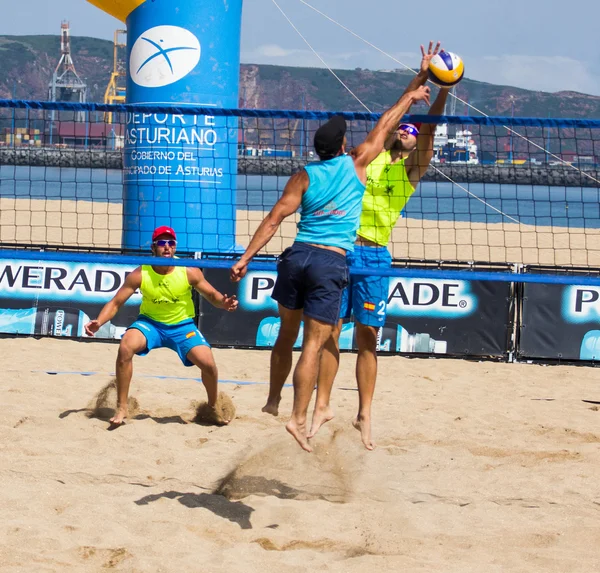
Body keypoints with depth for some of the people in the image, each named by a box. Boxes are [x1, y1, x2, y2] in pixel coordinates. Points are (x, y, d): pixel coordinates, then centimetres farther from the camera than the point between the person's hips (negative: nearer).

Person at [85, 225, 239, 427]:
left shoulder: (189, 272, -14)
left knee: (208, 363, -18)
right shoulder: (140, 275, -15)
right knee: (125, 347, -29)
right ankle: (121, 408, -16)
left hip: (182, 326, 0)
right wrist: (98, 322, -28)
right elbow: (115, 303, -10)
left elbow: (212, 295, -2)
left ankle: (213, 408, 15)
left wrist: (223, 303, -26)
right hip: (150, 323, 0)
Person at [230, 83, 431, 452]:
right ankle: (299, 418, -12)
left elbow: (274, 219, 1)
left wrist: (246, 258, 2)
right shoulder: (356, 164, 3)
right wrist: (410, 97, 31)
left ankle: (273, 400, 31)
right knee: (314, 343, -6)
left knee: (287, 334, 19)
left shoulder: (304, 177, 7)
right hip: (332, 262, -3)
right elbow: (384, 127, 17)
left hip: (298, 255, 3)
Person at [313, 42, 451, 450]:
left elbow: (429, 129, -5)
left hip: (373, 256, -1)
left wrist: (444, 90, -18)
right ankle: (323, 406, 7)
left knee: (368, 337, -1)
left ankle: (365, 416, 4)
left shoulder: (411, 169, 8)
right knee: (329, 332, 1)